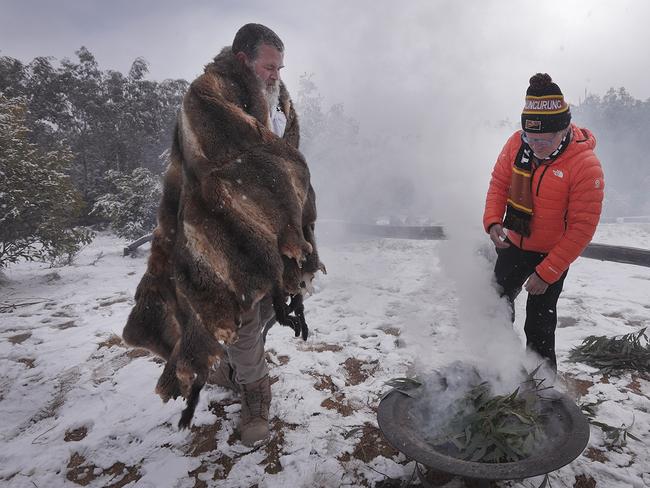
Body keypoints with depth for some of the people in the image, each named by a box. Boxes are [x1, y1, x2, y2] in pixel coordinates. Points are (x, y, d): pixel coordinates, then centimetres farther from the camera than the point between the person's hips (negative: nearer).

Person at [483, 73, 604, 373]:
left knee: (539, 323, 1)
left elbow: (582, 227, -21)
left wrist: (546, 273, -21)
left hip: (553, 255, -5)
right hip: (513, 244, 6)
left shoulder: (586, 165, -24)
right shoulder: (517, 143, -11)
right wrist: (493, 221, -17)